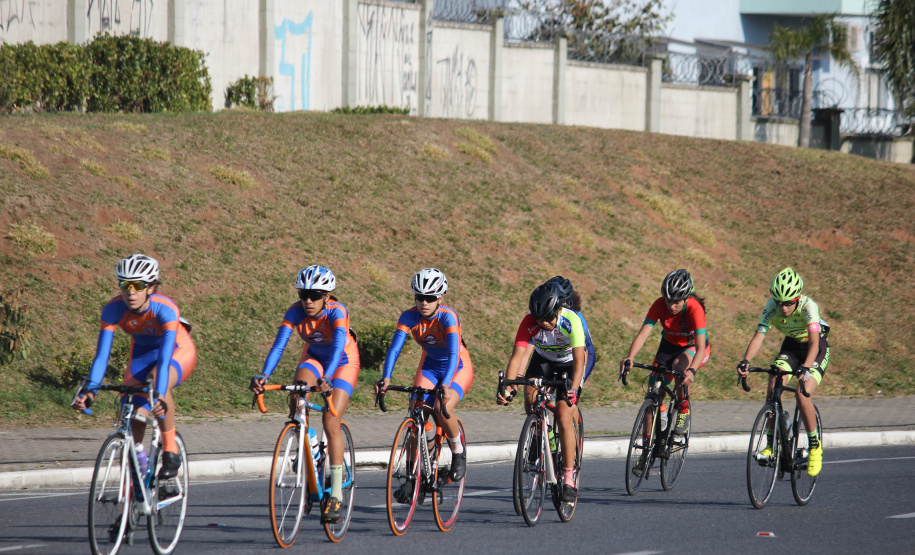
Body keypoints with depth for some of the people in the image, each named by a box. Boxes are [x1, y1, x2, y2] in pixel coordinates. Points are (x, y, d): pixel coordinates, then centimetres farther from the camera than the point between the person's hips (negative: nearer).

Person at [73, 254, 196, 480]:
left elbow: (164, 358, -44)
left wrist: (160, 396, -58)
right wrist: (90, 391, -44)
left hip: (179, 352, -4)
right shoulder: (114, 309, -26)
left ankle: (171, 452, -21)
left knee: (157, 383, -36)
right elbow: (102, 355, -29)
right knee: (133, 417, -10)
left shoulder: (165, 309, -36)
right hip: (142, 353, 4)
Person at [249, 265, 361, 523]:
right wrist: (263, 376, -49)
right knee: (296, 398, -30)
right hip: (313, 357, 3)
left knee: (331, 422, -18)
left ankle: (336, 494, -14)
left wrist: (326, 378, -64)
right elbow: (279, 345, -32)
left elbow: (338, 346, -47)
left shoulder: (336, 312, -32)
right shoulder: (296, 311, -23)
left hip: (343, 362, -3)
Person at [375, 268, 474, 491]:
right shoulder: (409, 317, -17)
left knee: (442, 408, -30)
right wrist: (386, 378, -43)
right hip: (430, 366, 4)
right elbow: (394, 348, -25)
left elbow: (453, 353, -39)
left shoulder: (447, 316, -28)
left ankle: (458, 452, -2)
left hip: (458, 367, -4)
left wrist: (445, 385, -54)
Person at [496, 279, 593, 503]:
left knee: (564, 416, -18)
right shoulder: (529, 322, -28)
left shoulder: (571, 321, -35)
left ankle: (569, 478, -10)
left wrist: (573, 389, -56)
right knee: (530, 403, -22)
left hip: (571, 361, -3)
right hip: (544, 359, 3)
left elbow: (579, 360, -41)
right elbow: (517, 356, -34)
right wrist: (508, 386, -49)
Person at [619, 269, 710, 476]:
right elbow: (643, 334, -32)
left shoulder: (694, 309, -33)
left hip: (694, 349, -3)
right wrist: (629, 357, -50)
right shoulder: (660, 305, -24)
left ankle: (684, 411, -14)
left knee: (679, 364, -38)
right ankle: (646, 451, 4)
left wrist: (691, 370, -59)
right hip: (670, 345, 3)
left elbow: (700, 347, -41)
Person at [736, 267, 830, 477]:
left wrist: (805, 367, -60)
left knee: (802, 394, -24)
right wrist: (745, 361, -49)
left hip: (817, 349, -4)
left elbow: (814, 343, -42)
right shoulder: (772, 307, -23)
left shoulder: (808, 306, -33)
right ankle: (771, 442, -7)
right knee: (773, 388, -20)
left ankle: (815, 445, -4)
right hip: (791, 347, 4)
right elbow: (759, 336, -31)